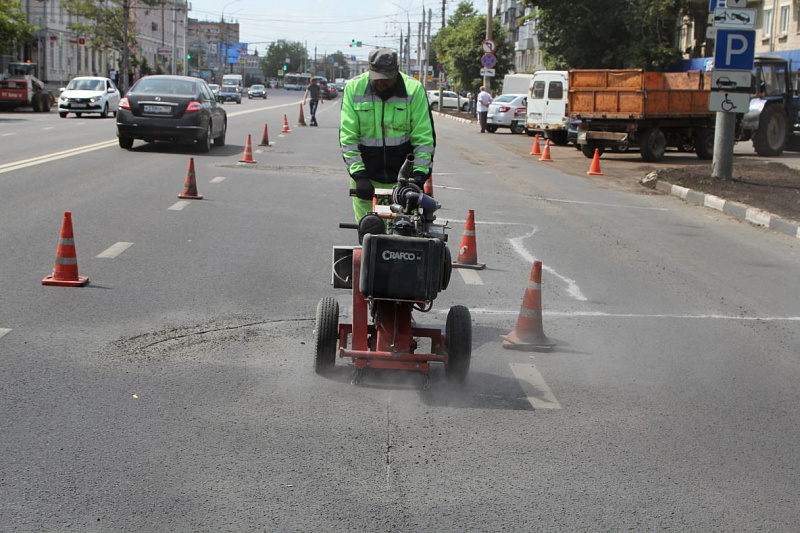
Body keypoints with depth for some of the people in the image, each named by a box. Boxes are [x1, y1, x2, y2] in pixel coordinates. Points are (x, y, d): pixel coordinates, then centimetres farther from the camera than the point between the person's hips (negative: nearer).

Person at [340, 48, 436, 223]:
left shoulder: (414, 89, -4)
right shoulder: (354, 88, -2)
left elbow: (424, 138, -3)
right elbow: (348, 138, -4)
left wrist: (419, 174, -13)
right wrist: (359, 174, -14)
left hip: (403, 178, -1)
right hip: (366, 178, 1)